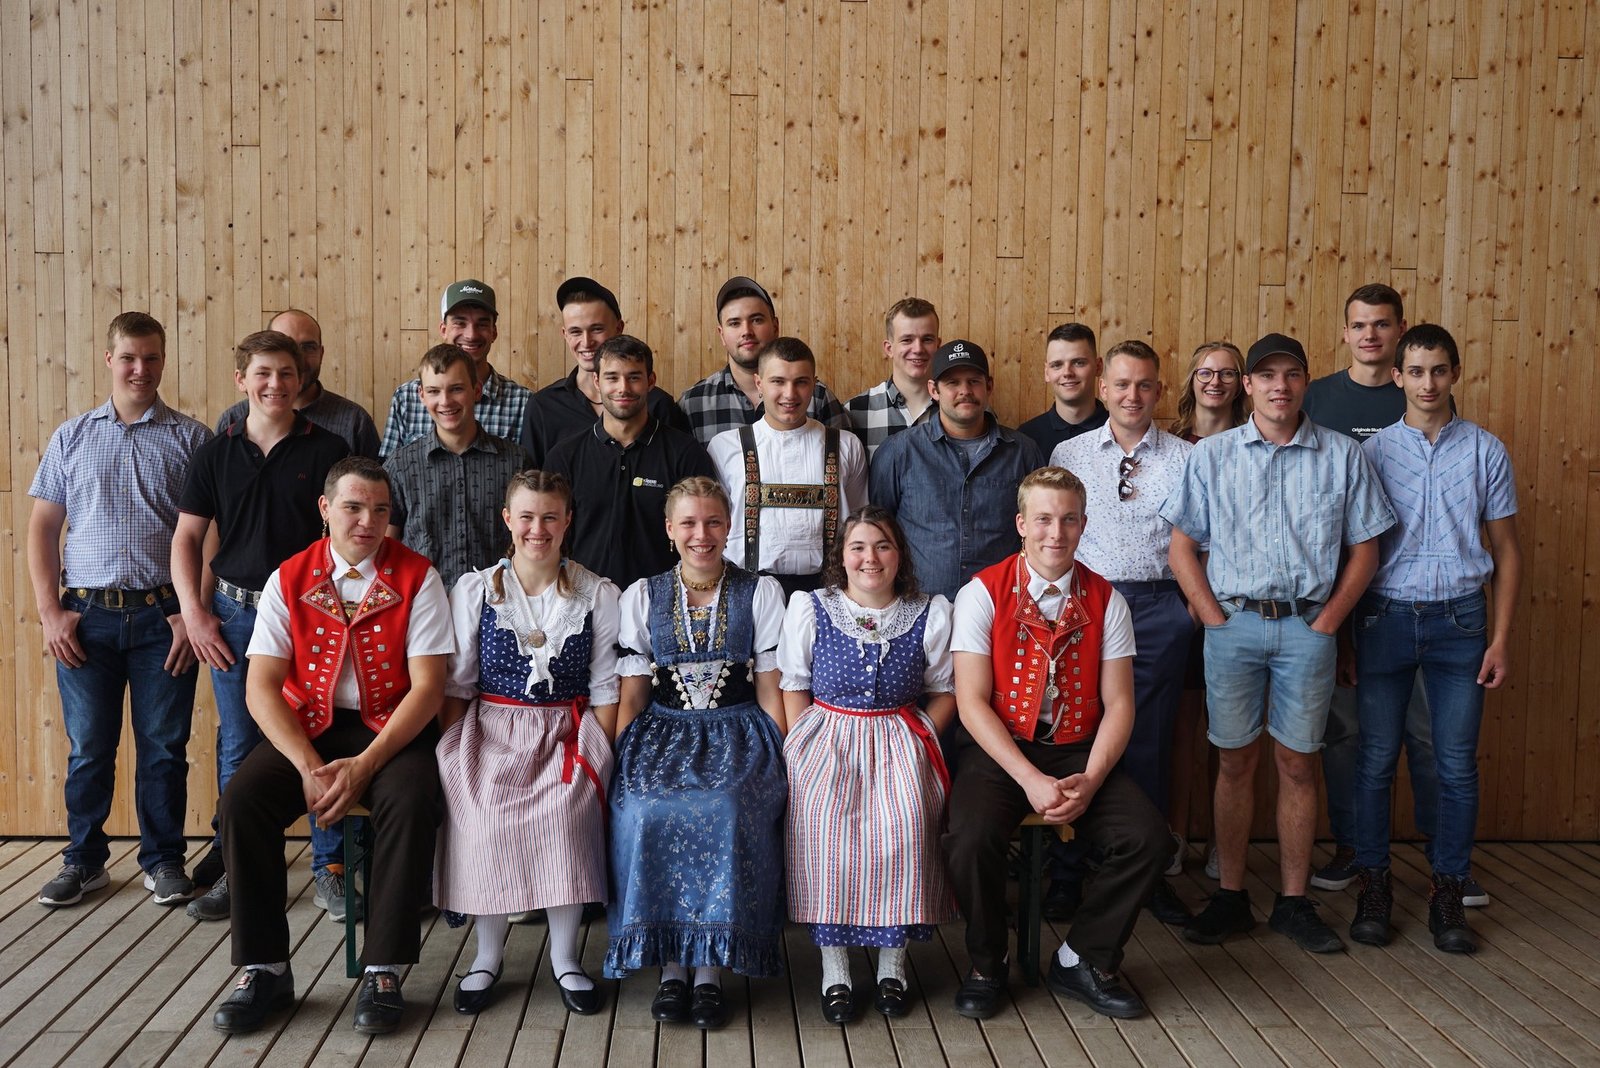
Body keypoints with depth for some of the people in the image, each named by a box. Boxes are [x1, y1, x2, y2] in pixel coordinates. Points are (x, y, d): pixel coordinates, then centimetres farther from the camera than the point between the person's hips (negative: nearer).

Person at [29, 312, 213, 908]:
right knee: (88, 747, 8)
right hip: (86, 617, 2)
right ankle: (84, 860, 23)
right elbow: (41, 528, 9)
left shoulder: (192, 439, 4)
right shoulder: (72, 438, 10)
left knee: (164, 747, 5)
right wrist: (50, 613, 0)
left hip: (163, 616, -1)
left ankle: (163, 860, 18)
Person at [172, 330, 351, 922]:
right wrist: (194, 613, 0)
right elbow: (187, 539, 9)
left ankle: (329, 867, 14)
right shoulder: (215, 454, 6)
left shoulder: (328, 450, 0)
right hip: (234, 613, 2)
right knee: (238, 745, 8)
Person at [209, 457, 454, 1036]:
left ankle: (382, 971, -19)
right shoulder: (289, 580, 2)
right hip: (307, 726, 2)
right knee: (241, 799, -23)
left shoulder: (416, 577, -3)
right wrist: (309, 767, -19)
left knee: (410, 800, -32)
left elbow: (428, 686, -10)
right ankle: (266, 968, -9)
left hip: (391, 727, -2)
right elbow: (261, 687, -4)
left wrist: (364, 766, -21)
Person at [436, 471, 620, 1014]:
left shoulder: (597, 595, 6)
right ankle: (488, 955, -4)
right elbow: (457, 685, 7)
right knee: (484, 815, -27)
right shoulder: (474, 591, 7)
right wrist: (451, 758, -3)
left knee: (564, 812, -29)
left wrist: (601, 756, -6)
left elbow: (605, 688, 4)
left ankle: (565, 957, -8)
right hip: (492, 730, 1)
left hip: (567, 731, 0)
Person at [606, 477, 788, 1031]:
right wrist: (618, 764, -6)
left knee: (724, 811, -34)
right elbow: (632, 695, 9)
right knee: (645, 813, -31)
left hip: (739, 731, -1)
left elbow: (770, 691, 5)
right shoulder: (641, 597, 11)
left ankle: (710, 968, -21)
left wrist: (782, 762, -8)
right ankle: (670, 964, -18)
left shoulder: (761, 592, 8)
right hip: (664, 731, 2)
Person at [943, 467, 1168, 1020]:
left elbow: (1118, 704, 2)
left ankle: (1082, 962, 5)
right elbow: (972, 702, -10)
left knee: (1149, 838, -20)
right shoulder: (981, 594, -4)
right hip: (997, 750, -3)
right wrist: (1031, 780, -20)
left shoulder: (1106, 601, 5)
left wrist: (1090, 780, -15)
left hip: (1079, 751, 3)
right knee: (971, 838, -31)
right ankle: (986, 967, 0)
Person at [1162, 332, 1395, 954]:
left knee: (1298, 764, 5)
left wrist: (1327, 622, -2)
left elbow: (1364, 549, 7)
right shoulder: (1211, 456, 6)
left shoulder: (1341, 456, 6)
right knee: (1235, 762, 5)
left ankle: (1293, 903, 15)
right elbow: (1182, 547, 5)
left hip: (1307, 627, 0)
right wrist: (1214, 618, -3)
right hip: (1233, 625, 0)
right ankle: (1230, 898, 14)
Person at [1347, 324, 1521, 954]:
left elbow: (1506, 551, 8)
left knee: (1457, 765, 3)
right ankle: (1374, 889, 14)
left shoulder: (1485, 450, 5)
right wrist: (1348, 636, 2)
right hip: (1386, 615, 0)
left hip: (1460, 618, 1)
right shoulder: (1373, 451, 3)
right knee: (1377, 759, 2)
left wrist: (1500, 637, 1)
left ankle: (1448, 895, 14)